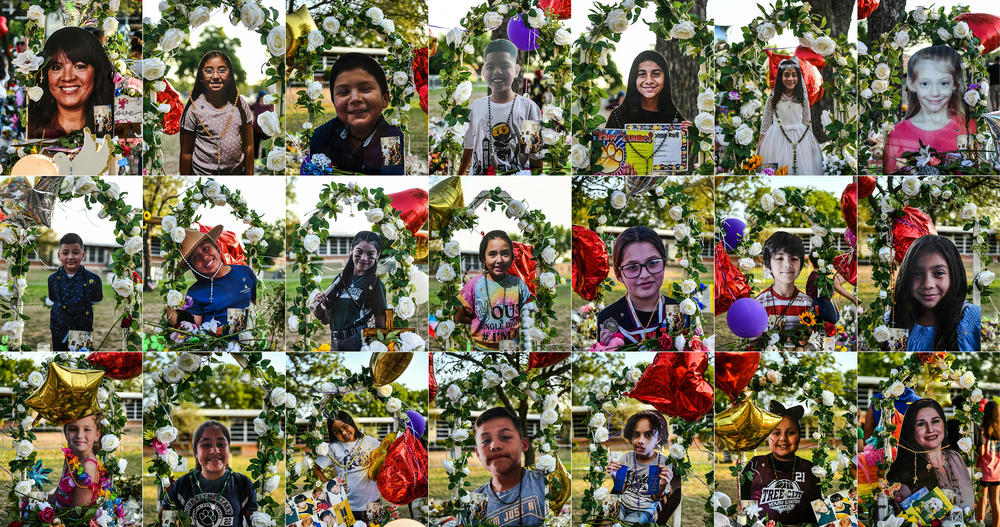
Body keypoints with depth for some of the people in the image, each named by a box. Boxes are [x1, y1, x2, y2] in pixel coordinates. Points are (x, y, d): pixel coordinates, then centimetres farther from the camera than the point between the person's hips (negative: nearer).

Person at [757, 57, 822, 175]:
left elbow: (807, 121, 8)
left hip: (800, 139, 1)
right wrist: (760, 141, 2)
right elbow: (766, 121, 4)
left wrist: (811, 141, 8)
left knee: (802, 169, 2)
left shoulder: (803, 98, 2)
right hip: (777, 138, -1)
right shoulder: (773, 97, -1)